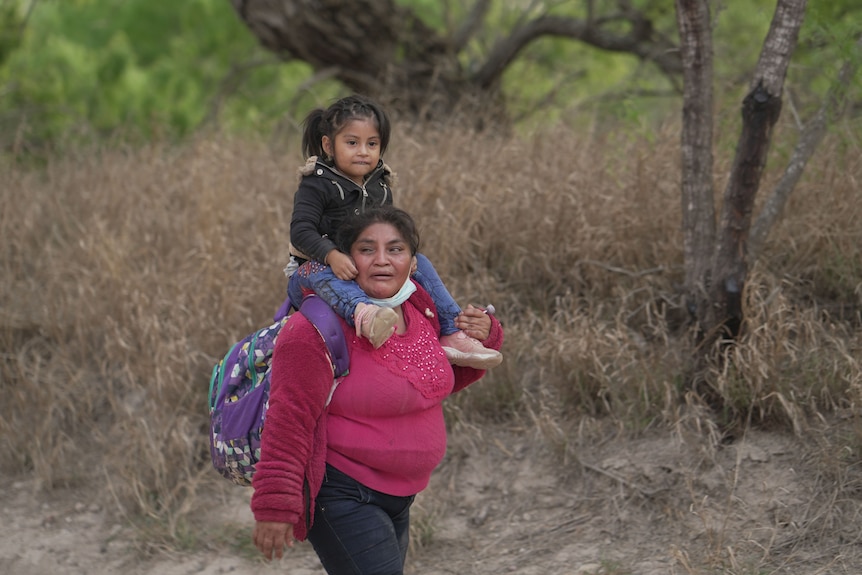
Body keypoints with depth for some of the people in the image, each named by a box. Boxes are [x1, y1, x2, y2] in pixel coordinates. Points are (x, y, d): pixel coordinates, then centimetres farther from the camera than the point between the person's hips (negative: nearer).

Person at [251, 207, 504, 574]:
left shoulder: (420, 310, 4)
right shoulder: (318, 330, -21)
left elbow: (445, 381, 21)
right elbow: (288, 421, -22)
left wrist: (482, 338, 2)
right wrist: (275, 506, -24)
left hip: (397, 496, 9)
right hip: (339, 496, -9)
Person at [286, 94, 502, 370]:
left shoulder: (379, 189, 10)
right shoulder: (317, 185, -11)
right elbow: (301, 231, -21)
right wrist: (331, 256, -37)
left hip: (371, 271, 7)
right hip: (320, 265, -7)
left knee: (419, 262, -3)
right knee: (318, 272, -40)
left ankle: (452, 335, -9)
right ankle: (362, 312, -73)